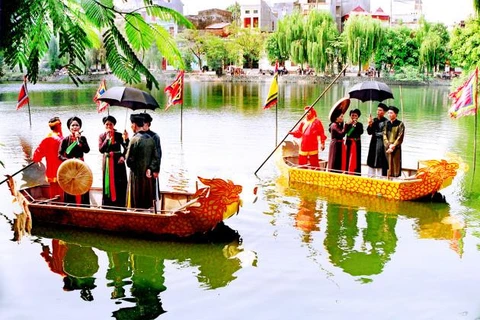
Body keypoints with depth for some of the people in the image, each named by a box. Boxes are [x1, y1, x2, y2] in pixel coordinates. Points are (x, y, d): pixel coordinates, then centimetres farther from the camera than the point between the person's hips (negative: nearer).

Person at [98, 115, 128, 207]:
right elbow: (101, 150, -9)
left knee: (119, 184, -1)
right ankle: (107, 207, 10)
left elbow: (126, 148, 5)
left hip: (118, 162, -1)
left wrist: (123, 156, -10)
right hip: (107, 162, 1)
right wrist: (107, 138, -16)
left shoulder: (119, 135, -1)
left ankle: (120, 206, 4)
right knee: (108, 184, 3)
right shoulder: (102, 136, 3)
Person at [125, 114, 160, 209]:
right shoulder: (150, 139, 4)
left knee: (137, 204, 1)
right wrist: (150, 169, -2)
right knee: (147, 203, 13)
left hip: (137, 176, -6)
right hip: (148, 175, 6)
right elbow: (155, 157, 3)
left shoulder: (135, 139, -15)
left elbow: (129, 159, -14)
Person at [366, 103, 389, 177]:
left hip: (381, 144, -5)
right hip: (374, 143, 5)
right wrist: (370, 124, -10)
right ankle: (371, 176, 16)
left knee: (380, 163, -5)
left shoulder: (386, 122, -7)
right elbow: (369, 132, 3)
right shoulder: (374, 121, 9)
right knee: (371, 162, 8)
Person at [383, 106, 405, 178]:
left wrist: (393, 146, -14)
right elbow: (384, 135, 6)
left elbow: (400, 137, -7)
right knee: (388, 166, 3)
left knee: (395, 166, -5)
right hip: (387, 148, 4)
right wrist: (388, 145, -7)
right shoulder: (387, 124, 12)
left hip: (396, 148, -4)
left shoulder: (400, 124, -1)